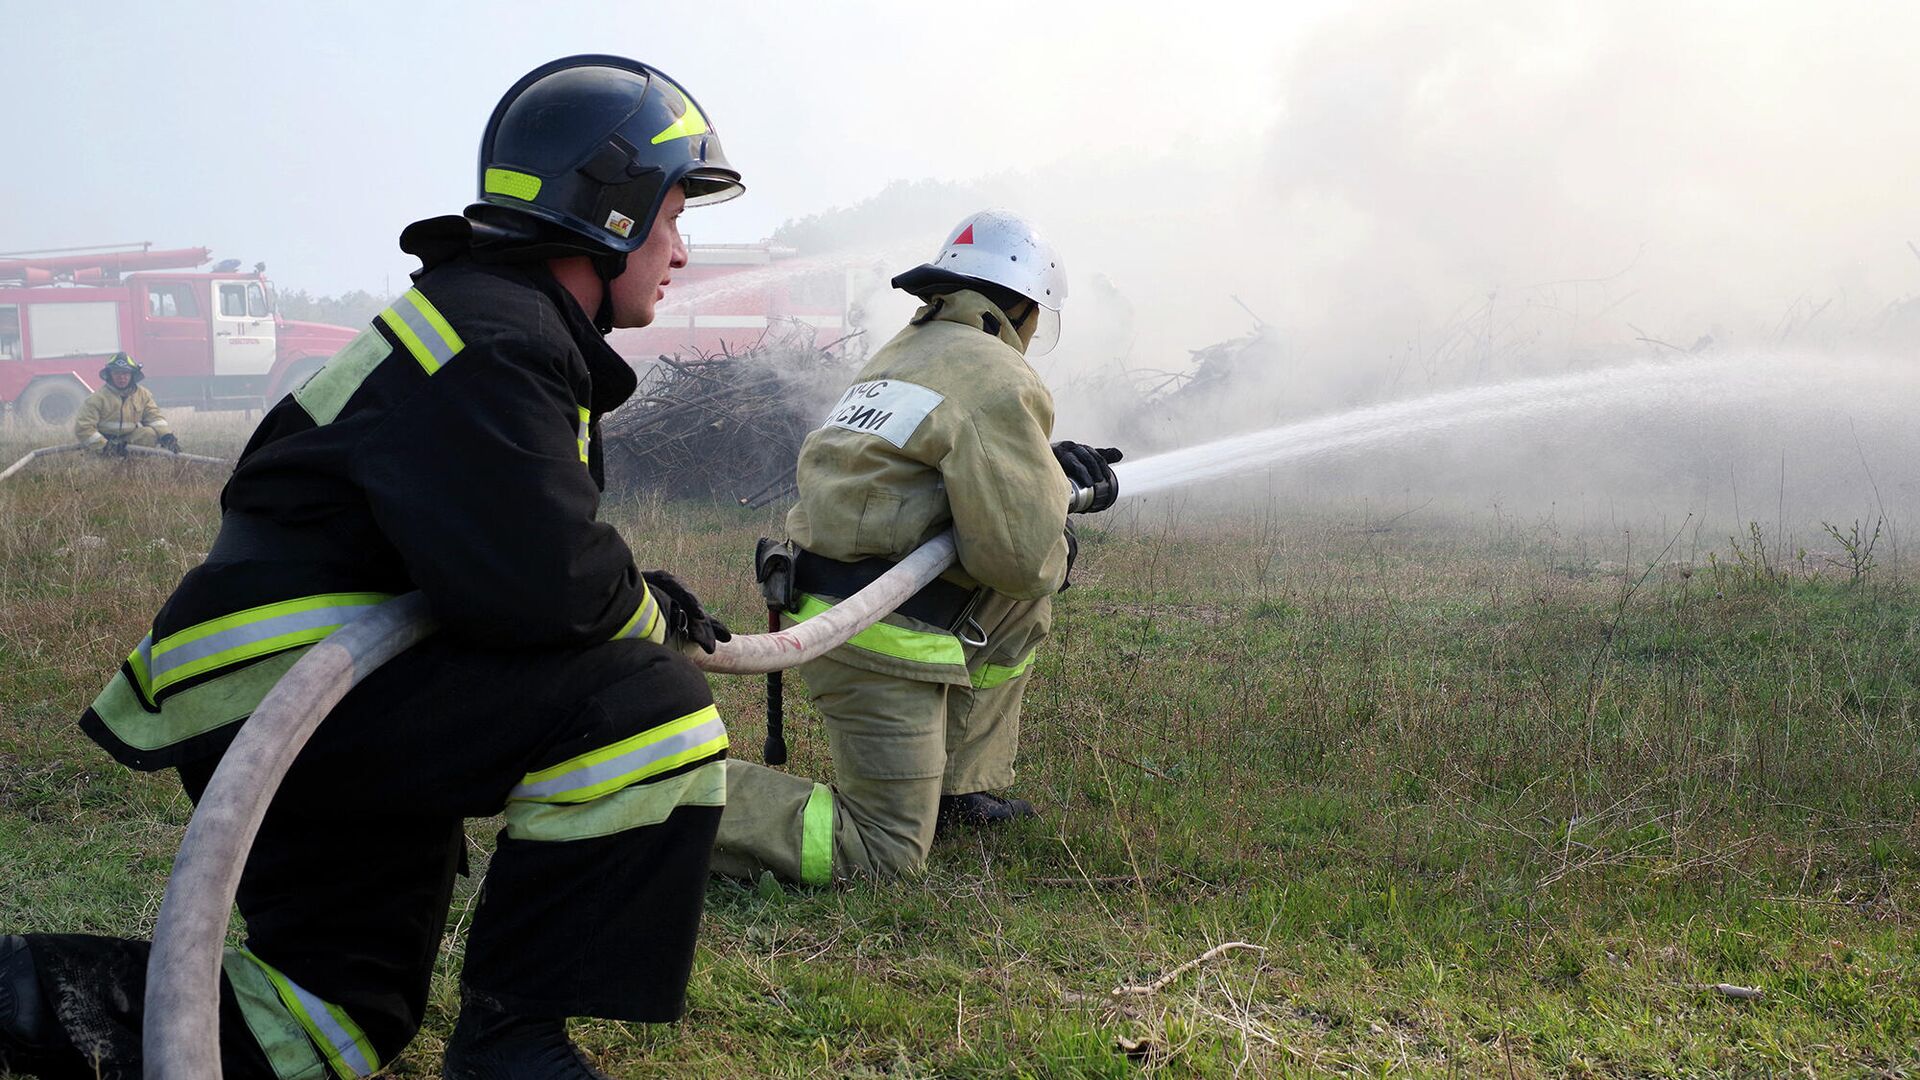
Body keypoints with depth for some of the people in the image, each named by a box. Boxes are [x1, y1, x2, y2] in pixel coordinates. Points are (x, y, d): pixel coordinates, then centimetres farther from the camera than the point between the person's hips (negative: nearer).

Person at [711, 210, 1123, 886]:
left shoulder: (906, 351, 16)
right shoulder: (1000, 381, -13)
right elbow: (1018, 557, -17)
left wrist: (1049, 463, 17)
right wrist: (1060, 555, 4)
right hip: (879, 638, -10)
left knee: (1021, 613, 27)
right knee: (884, 853, -2)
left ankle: (960, 786, 28)